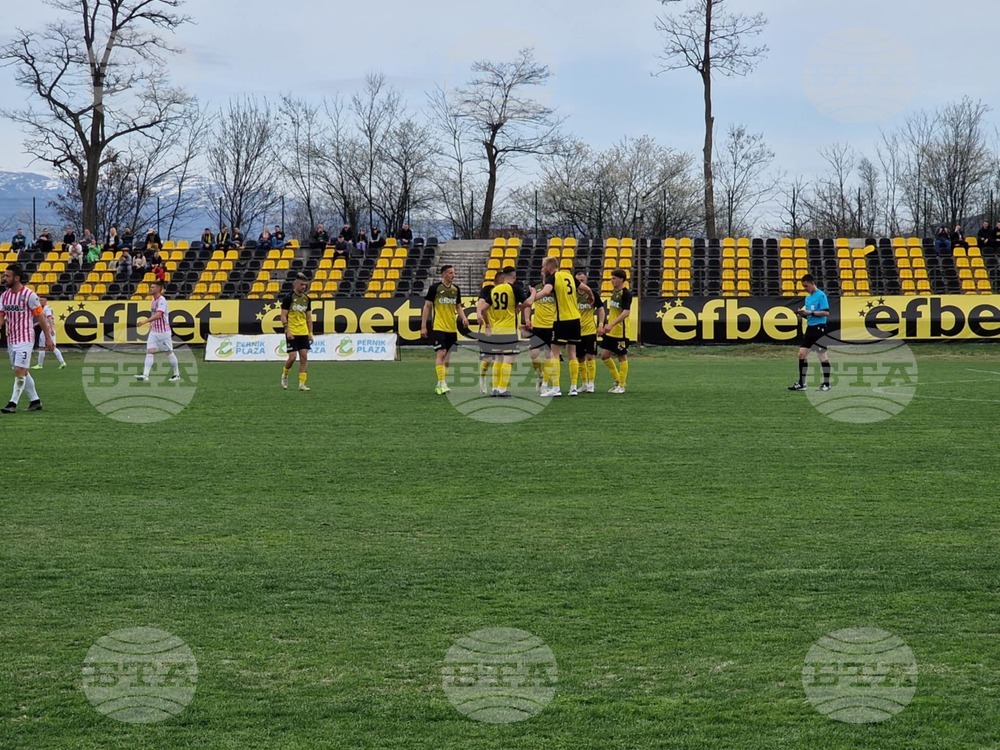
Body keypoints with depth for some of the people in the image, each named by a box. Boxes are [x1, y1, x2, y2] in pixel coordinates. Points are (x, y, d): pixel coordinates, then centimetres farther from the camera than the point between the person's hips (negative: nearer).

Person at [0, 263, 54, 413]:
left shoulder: (29, 295, -12)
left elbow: (41, 317, -8)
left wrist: (48, 338, -7)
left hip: (25, 339, -7)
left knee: (19, 371, -11)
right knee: (22, 372, 12)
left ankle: (13, 403, -8)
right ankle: (35, 401, 21)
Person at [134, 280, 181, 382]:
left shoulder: (161, 300, -16)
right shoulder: (153, 301, 11)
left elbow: (158, 315, -29)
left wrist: (145, 321, -35)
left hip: (163, 331, -8)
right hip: (154, 331, 8)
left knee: (169, 352, 4)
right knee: (149, 351, -5)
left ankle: (177, 375, 17)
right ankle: (145, 375, -12)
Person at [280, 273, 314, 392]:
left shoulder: (306, 298, 9)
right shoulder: (288, 297, -7)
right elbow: (283, 316, -8)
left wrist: (310, 333, 10)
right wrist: (287, 331, -16)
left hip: (303, 333, 5)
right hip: (292, 333, -5)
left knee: (304, 356, -3)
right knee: (292, 357, -9)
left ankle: (302, 383, -1)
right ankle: (284, 375, 20)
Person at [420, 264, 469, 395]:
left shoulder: (456, 289, 10)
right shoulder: (435, 287, -5)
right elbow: (427, 307, -2)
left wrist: (463, 318, -1)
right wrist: (423, 326, -5)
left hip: (452, 328, 6)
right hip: (438, 327, -6)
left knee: (446, 356, 10)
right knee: (441, 354, -14)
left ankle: (440, 384, 18)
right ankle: (442, 383, -16)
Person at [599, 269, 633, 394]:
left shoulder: (626, 293, -14)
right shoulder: (614, 291, 12)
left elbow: (626, 312, -24)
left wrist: (612, 325, -29)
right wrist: (606, 326, 22)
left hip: (621, 331, -9)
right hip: (610, 332, 9)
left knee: (622, 357, 1)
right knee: (604, 356, 7)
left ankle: (621, 385, 9)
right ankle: (617, 380, 21)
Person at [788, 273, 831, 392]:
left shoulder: (821, 295, -10)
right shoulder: (808, 297, 15)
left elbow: (826, 312, -17)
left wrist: (810, 313, -19)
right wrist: (802, 313, 1)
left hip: (819, 328, -8)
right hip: (810, 328, 8)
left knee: (822, 355, -2)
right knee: (802, 354, 4)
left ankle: (826, 384, 6)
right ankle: (801, 383, 8)